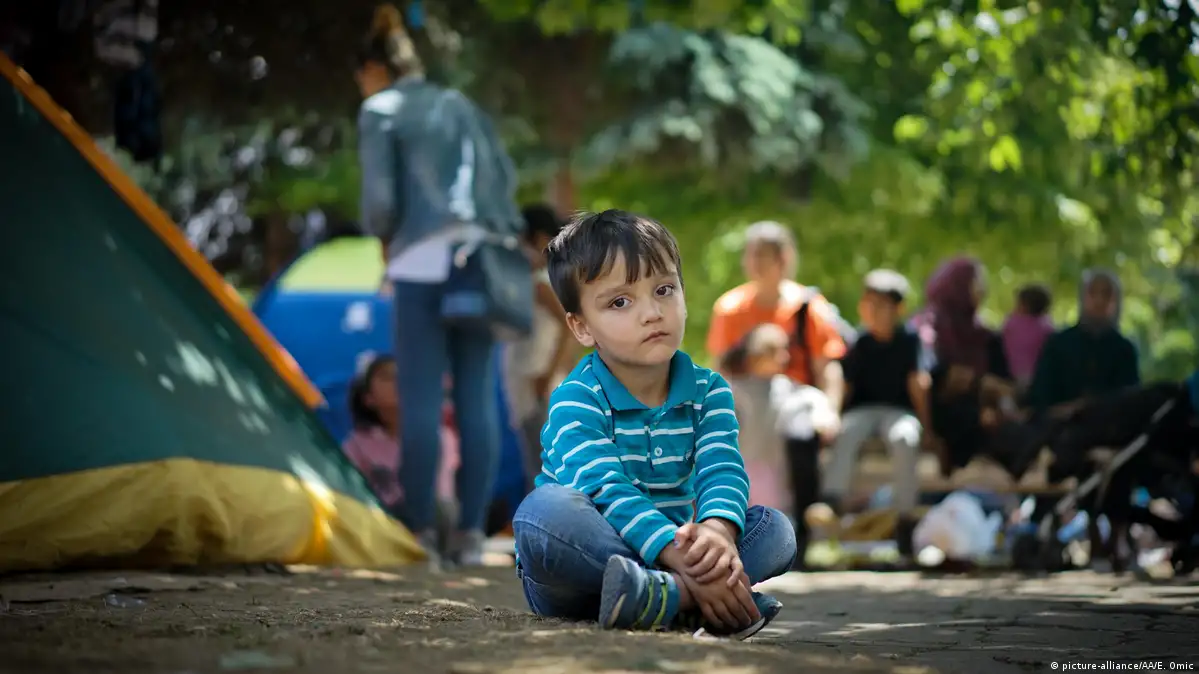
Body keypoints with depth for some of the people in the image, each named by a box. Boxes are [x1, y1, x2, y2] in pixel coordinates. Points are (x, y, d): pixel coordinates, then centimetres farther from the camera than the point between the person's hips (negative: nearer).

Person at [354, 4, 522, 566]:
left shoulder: (381, 110, 3)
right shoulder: (461, 105, 21)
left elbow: (380, 196, -5)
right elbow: (504, 176, 19)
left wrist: (382, 237, 13)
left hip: (423, 261, -5)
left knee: (421, 399, -3)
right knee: (477, 397, 4)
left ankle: (421, 531, -4)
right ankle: (471, 533, 4)